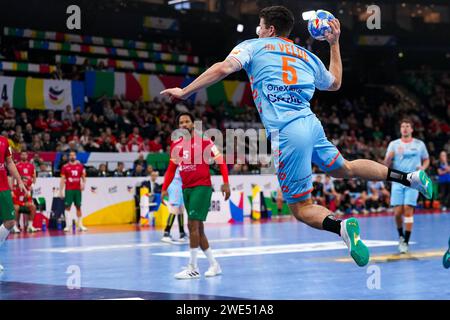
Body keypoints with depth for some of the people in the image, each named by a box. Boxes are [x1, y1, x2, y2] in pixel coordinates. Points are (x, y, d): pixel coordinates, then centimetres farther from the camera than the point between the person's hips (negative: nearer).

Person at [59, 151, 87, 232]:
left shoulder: (80, 166, 7)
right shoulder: (65, 167, 1)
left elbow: (83, 177, 11)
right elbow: (62, 179, 0)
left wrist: (83, 184, -10)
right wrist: (61, 191, -4)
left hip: (78, 189, 2)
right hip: (69, 190, -2)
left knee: (78, 207, 7)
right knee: (68, 207, -5)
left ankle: (80, 225, 12)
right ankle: (68, 225, -5)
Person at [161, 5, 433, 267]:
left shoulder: (254, 46, 7)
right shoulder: (307, 56, 21)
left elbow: (223, 69, -10)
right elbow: (335, 83, 39)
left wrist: (185, 92, -4)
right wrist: (334, 44, 46)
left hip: (286, 133, -6)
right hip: (311, 124, 6)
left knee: (302, 208, 2)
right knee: (344, 168, 33)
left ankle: (341, 226, -27)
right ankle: (409, 177, 24)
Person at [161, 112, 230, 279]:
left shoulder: (204, 141, -7)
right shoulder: (176, 145, 8)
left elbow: (221, 161, -6)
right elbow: (171, 168, 17)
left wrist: (226, 183, -15)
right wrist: (164, 189, 9)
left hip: (202, 187, -6)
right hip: (186, 189, 7)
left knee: (193, 225, -14)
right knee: (197, 227, 9)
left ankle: (193, 268, -10)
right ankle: (214, 265, 19)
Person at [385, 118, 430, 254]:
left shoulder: (419, 144, 7)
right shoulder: (394, 144, 7)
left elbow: (426, 160, 18)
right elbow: (386, 164, 3)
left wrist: (423, 168, -4)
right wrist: (391, 155, -18)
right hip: (397, 181, 1)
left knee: (408, 210, -11)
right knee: (397, 212, -5)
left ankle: (406, 242, -6)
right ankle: (401, 235, 22)